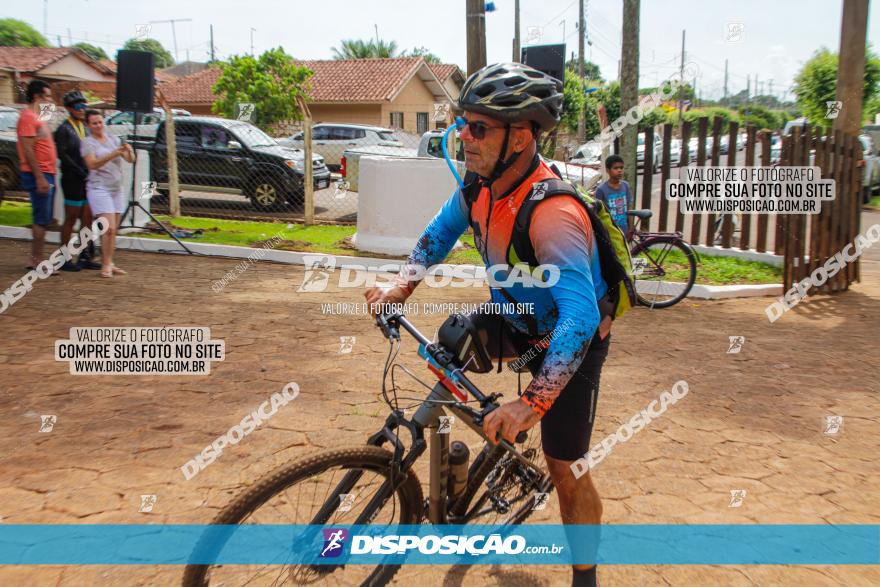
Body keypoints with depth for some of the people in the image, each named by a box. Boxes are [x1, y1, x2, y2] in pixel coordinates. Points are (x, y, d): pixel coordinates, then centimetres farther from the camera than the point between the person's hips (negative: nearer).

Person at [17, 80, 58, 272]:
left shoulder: (39, 118, 20)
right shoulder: (28, 117, -10)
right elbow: (27, 150, -18)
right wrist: (40, 178, -22)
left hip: (47, 174, 10)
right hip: (39, 175, -10)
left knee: (43, 219, 12)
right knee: (41, 219, -8)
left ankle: (35, 259, 19)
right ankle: (37, 260, -4)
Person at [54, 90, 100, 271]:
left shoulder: (85, 127, 15)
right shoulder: (64, 129, -6)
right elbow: (62, 154, -14)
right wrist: (81, 172, -16)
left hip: (87, 180, 6)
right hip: (73, 181, -6)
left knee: (87, 219, 6)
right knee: (71, 219, -1)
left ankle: (85, 256, 14)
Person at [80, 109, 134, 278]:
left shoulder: (113, 139, 13)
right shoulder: (87, 142, -2)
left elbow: (131, 160, 6)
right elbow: (92, 164, -18)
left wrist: (129, 151, -17)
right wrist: (113, 155, -29)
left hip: (117, 189, 5)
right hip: (99, 188, -5)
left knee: (113, 230, 5)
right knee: (109, 228, -14)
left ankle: (109, 263, 11)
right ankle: (106, 265, -6)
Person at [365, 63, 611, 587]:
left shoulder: (553, 214, -38)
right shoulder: (480, 184, -14)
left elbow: (579, 316, -45)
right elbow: (441, 233, 5)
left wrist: (533, 403, -51)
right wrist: (402, 286, -9)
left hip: (571, 337, -7)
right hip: (518, 316, 7)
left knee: (564, 466, 0)